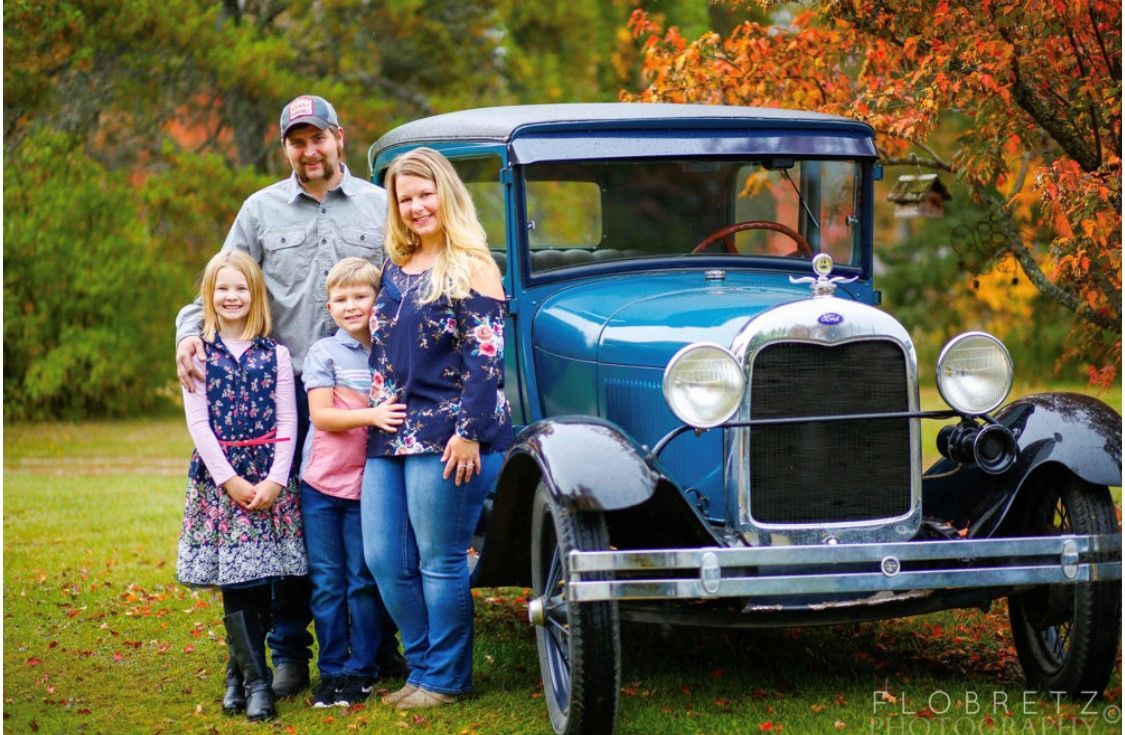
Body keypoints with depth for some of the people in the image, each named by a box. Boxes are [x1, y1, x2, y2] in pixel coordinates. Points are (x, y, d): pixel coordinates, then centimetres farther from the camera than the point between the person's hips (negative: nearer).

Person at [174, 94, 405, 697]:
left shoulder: (379, 206, 9)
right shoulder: (261, 210, 9)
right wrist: (191, 330, -10)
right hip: (286, 391, 0)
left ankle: (378, 643, 15)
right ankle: (289, 652, 9)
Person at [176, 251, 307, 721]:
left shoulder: (275, 355, 6)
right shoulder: (199, 354, 4)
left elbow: (286, 423, 3)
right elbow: (198, 422, -1)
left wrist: (276, 479, -9)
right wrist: (229, 479, -9)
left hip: (270, 478, 1)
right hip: (219, 476, -1)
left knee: (261, 581, -1)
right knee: (235, 579, -6)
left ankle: (240, 672, 13)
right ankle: (255, 681, -4)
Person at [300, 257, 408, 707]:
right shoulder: (324, 353, 0)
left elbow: (402, 411, 13)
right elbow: (321, 416, -10)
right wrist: (372, 415, -23)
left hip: (367, 483, 1)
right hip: (321, 484, -1)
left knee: (363, 580, 2)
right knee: (326, 581, 4)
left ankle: (362, 670, 10)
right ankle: (332, 671, 10)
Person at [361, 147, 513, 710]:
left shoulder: (471, 268, -6)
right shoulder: (394, 268, 16)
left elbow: (486, 357, -12)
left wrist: (470, 432, -18)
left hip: (445, 436, -7)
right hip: (389, 434, 8)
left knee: (439, 561, -2)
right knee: (384, 560, 6)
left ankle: (444, 678, 10)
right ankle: (424, 665, 20)